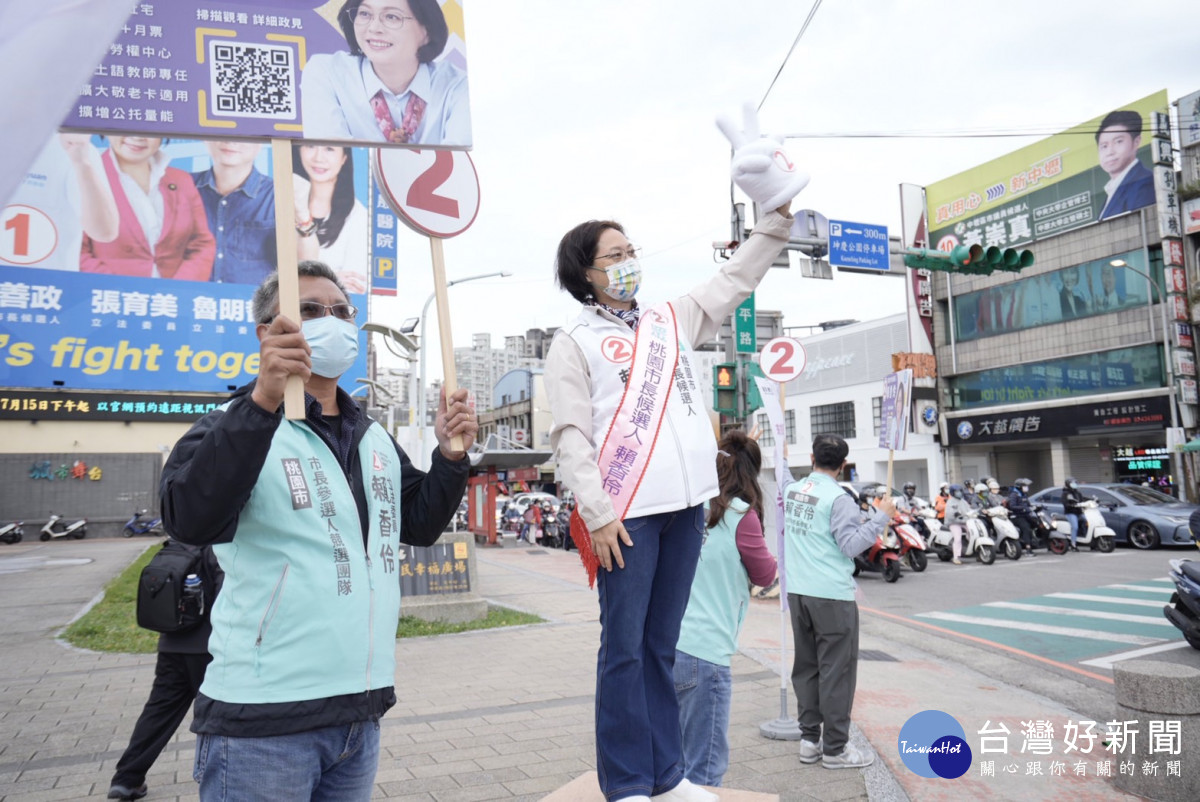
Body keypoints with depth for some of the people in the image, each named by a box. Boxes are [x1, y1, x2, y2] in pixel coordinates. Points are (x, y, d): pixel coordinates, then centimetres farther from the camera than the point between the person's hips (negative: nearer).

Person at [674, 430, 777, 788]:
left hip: (664, 644, 7)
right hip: (703, 652, -6)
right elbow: (766, 575, 6)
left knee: (677, 761, 21)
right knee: (704, 771, 4)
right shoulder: (741, 515, -8)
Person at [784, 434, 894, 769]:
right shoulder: (837, 498, -12)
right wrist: (881, 517, -9)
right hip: (831, 595, -7)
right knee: (836, 670, 2)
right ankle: (835, 747, 8)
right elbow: (851, 545, -14)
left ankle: (810, 739, 22)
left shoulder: (791, 490, 7)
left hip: (797, 592, 7)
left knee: (806, 667, 14)